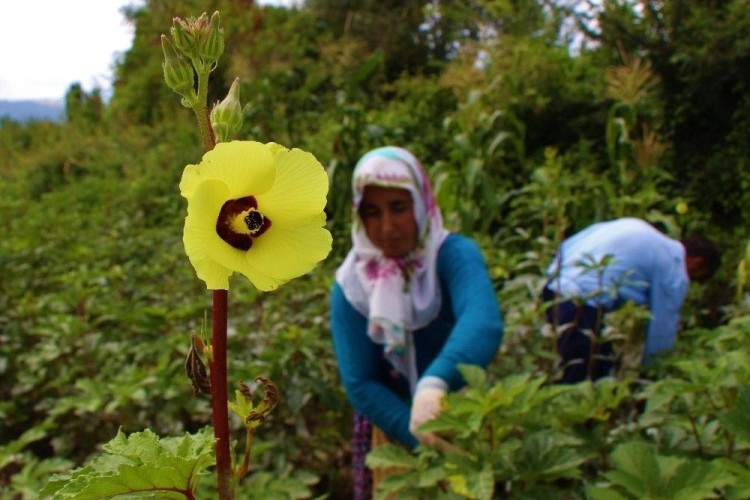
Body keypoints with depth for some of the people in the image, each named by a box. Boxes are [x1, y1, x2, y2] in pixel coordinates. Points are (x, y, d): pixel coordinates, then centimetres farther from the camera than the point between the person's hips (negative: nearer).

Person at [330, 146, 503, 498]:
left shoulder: (454, 254, -22)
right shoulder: (351, 285, -15)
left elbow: (483, 322, -43)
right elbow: (359, 385, -18)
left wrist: (436, 383, -61)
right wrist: (424, 438, -29)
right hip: (393, 426, 1)